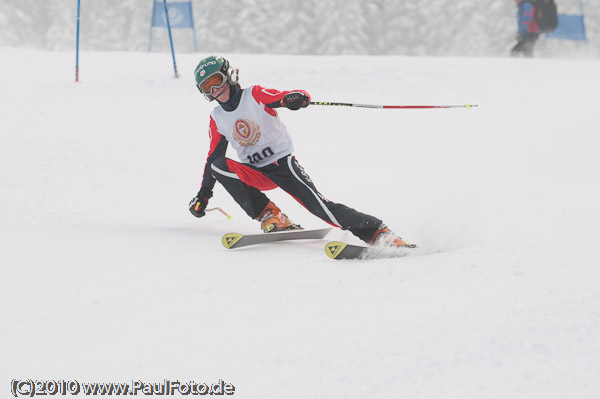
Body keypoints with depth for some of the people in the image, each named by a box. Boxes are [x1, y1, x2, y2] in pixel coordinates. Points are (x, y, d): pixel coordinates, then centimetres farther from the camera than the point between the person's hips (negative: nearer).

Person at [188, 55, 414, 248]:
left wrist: (296, 98, -39)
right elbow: (213, 156, 20)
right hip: (255, 174, 5)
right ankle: (268, 215, -21)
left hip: (282, 163, -5)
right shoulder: (217, 120, 8)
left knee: (318, 205, -23)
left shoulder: (254, 96, -7)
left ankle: (377, 233, -24)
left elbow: (302, 97, -14)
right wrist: (203, 195, 18)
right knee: (218, 165, -23)